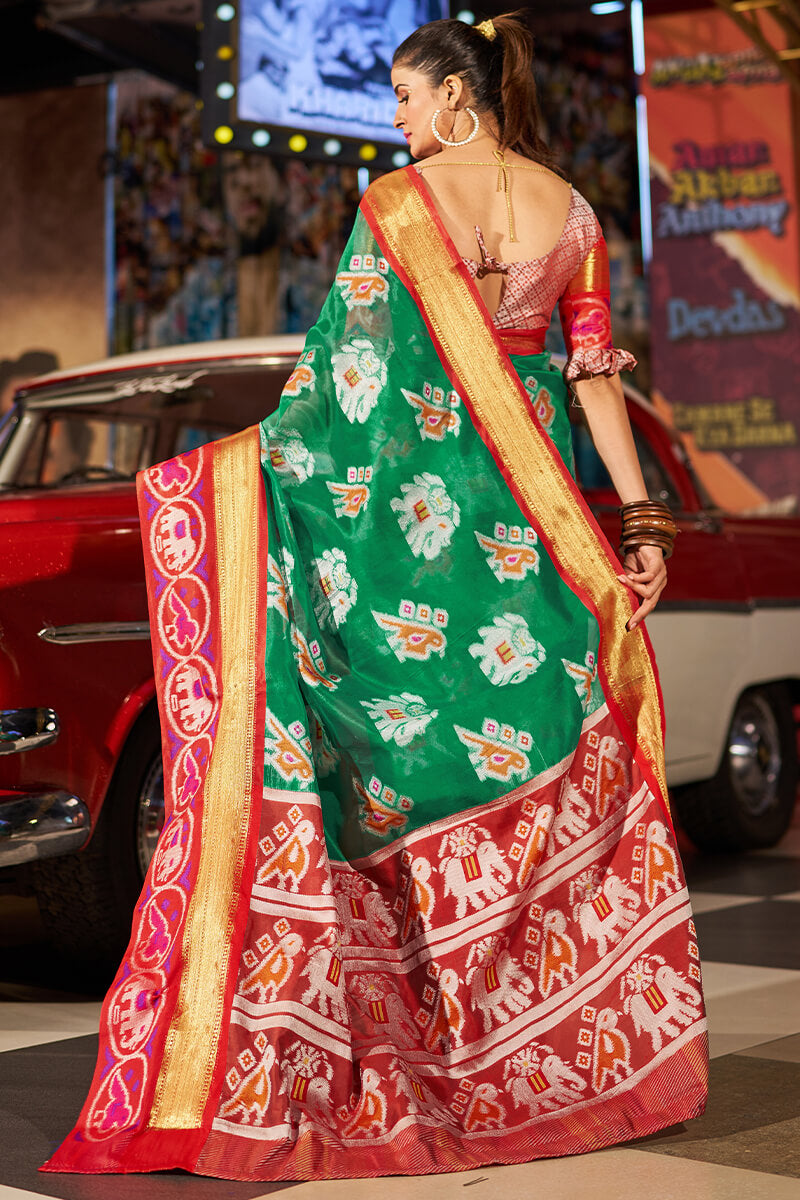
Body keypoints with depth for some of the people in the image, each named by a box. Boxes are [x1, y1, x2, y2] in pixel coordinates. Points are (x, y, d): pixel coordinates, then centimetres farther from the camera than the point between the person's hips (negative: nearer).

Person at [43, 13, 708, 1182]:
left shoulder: (396, 203, -5)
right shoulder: (571, 213, 6)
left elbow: (343, 362, -7)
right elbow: (595, 377, 2)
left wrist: (248, 457, 1)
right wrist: (642, 521, 3)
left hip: (411, 504, -3)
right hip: (530, 517, 4)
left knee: (399, 749, 3)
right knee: (551, 758, 10)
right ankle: (572, 1044, 17)